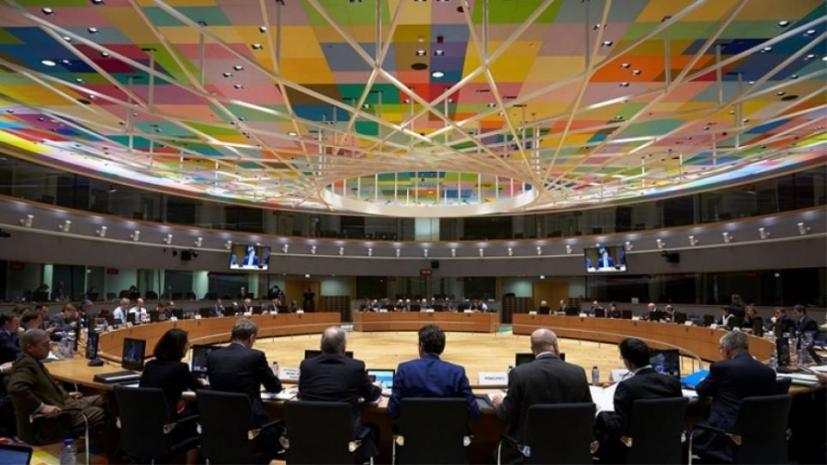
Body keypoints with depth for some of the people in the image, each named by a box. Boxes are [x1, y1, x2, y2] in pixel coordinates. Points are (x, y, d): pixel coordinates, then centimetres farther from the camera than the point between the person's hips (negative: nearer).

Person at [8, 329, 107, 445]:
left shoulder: (33, 361, 12)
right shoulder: (26, 364, -20)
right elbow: (16, 388, -38)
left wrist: (66, 394, 15)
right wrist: (42, 407, -33)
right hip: (46, 422, -11)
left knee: (102, 401, 10)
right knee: (98, 414, -17)